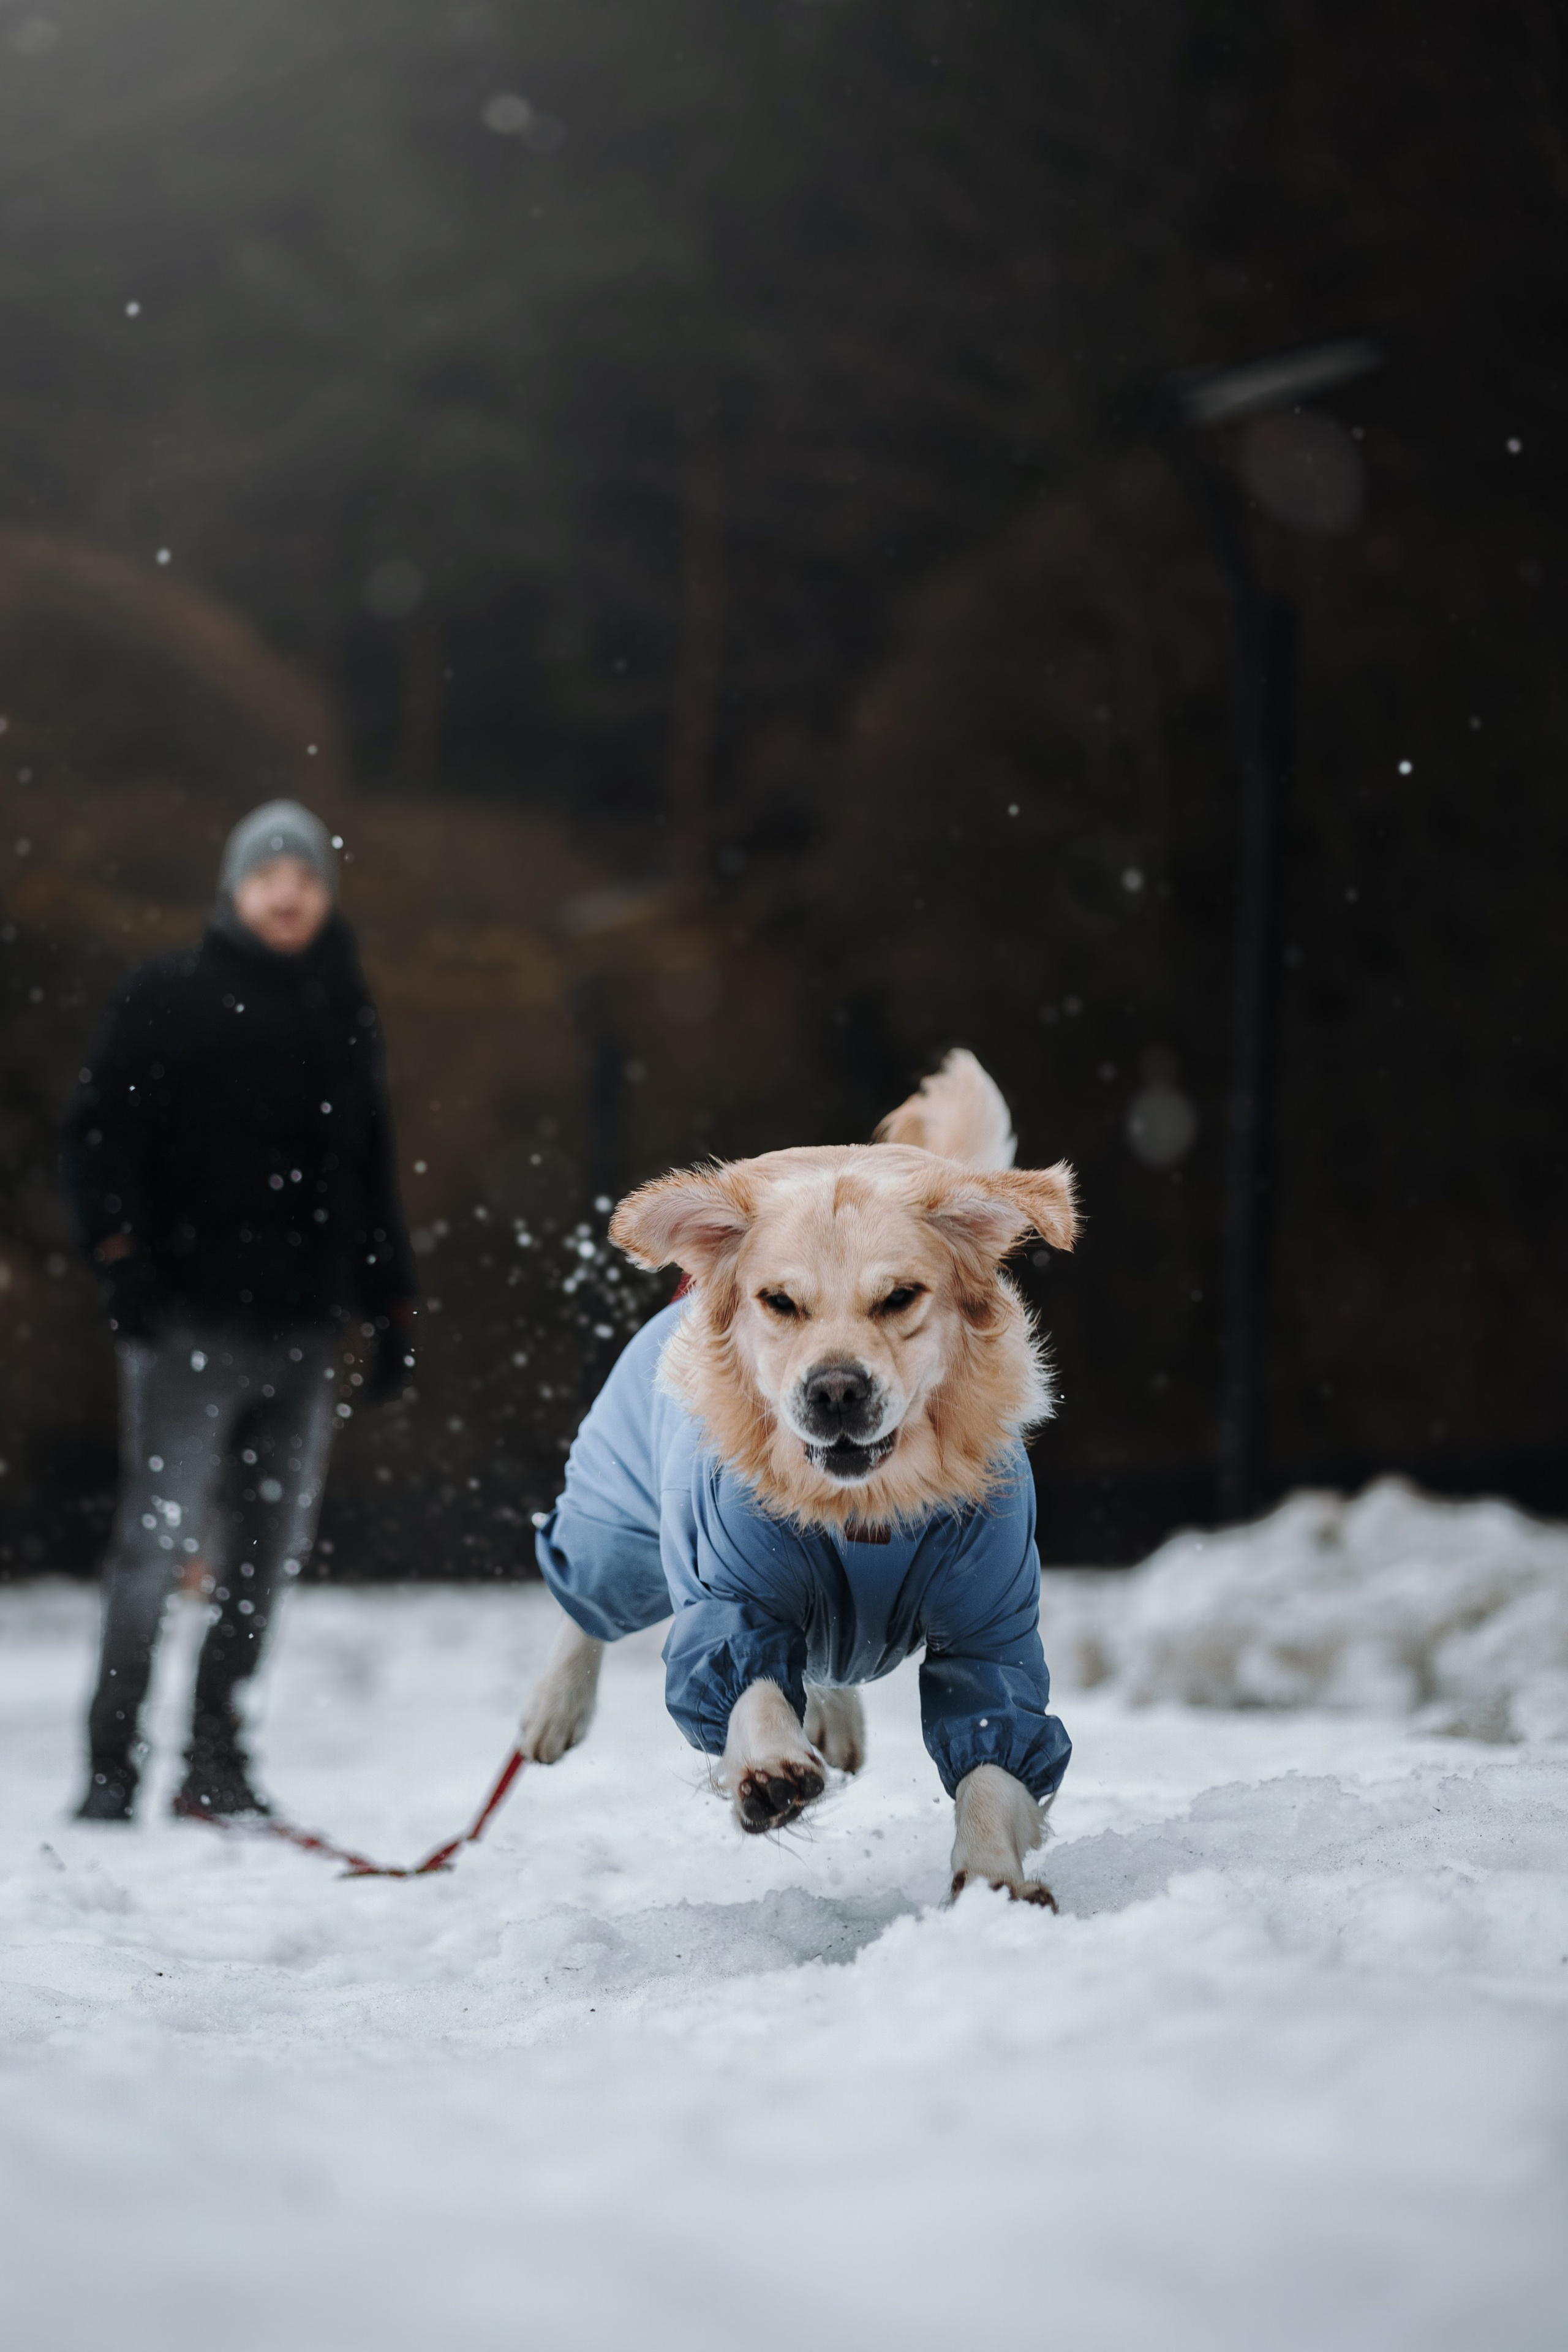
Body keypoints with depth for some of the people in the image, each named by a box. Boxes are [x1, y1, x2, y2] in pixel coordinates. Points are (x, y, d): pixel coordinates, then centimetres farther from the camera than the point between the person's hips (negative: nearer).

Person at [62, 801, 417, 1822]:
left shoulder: (345, 1018, 17)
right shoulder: (168, 998, 3)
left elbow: (372, 1169, 22)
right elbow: (102, 1131, 0)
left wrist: (392, 1306, 18)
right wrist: (120, 1244, -14)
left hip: (302, 1326, 5)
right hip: (189, 1320, -5)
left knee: (269, 1551, 6)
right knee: (162, 1538, -10)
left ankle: (218, 1757, 16)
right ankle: (114, 1767, -4)